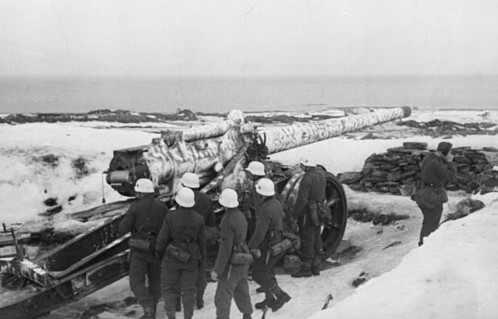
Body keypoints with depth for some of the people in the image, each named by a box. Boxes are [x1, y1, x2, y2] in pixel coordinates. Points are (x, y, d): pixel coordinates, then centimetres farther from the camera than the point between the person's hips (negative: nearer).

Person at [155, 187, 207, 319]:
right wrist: (201, 258, 13)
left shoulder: (171, 217, -17)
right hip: (190, 259, 2)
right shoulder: (199, 219, -10)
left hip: (172, 257, -2)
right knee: (189, 289, 13)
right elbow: (202, 242, -2)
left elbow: (162, 238, -11)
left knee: (169, 288, 13)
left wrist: (159, 250, 9)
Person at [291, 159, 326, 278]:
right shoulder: (321, 174, 4)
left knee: (307, 240, 0)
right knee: (316, 239, 15)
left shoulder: (307, 178, -22)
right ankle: (316, 267, 23)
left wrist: (294, 215, -14)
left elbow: (302, 199, -22)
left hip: (308, 213, -9)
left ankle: (306, 268, 7)